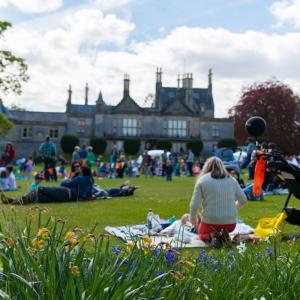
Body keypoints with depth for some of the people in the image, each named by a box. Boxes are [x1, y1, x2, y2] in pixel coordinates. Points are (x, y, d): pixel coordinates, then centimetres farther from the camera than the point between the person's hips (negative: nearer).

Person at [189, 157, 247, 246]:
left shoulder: (202, 180, -4)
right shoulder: (232, 179, 7)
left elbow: (194, 205, -8)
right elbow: (243, 200, 12)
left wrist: (193, 219, 11)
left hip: (210, 222, -2)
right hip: (230, 223, 3)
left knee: (201, 232, 32)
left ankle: (211, 237, -4)